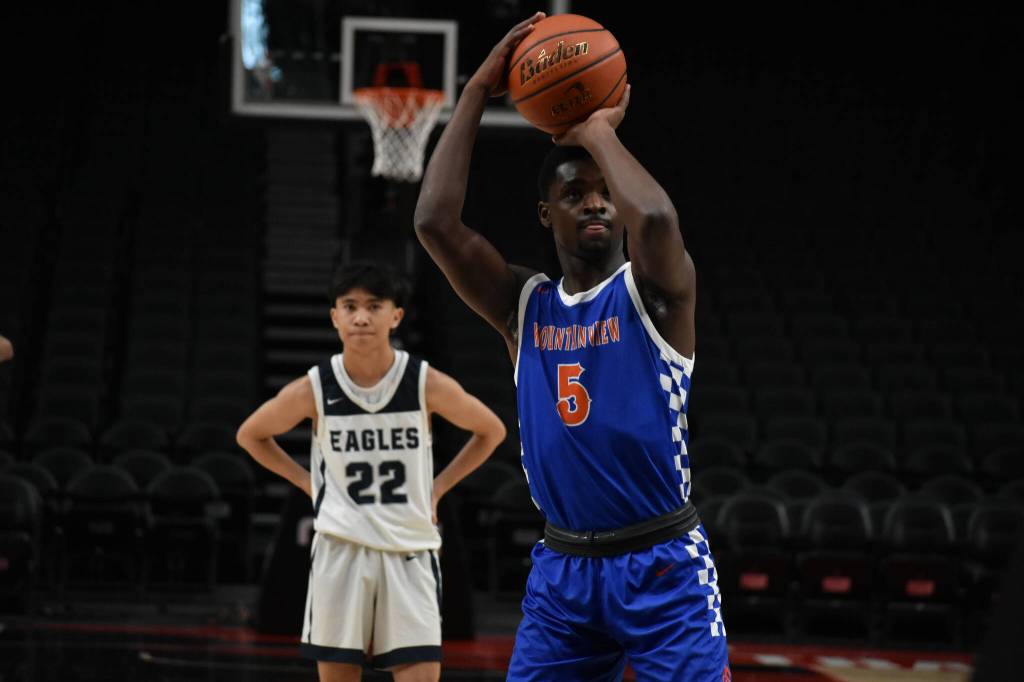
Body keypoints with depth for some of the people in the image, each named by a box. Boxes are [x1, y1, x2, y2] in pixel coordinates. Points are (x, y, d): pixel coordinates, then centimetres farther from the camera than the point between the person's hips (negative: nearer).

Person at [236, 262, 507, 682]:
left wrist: (438, 488, 4)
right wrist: (308, 483, 4)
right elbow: (250, 435, 12)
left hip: (410, 552, 0)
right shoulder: (314, 389, -6)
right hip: (340, 549, 0)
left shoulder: (427, 384, -7)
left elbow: (491, 432, 10)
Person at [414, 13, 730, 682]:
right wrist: (479, 90, -5)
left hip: (662, 566, -4)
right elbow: (436, 222, -6)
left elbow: (656, 219, -28)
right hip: (563, 570, 4)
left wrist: (600, 132, -11)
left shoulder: (654, 292, -4)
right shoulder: (524, 306, 8)